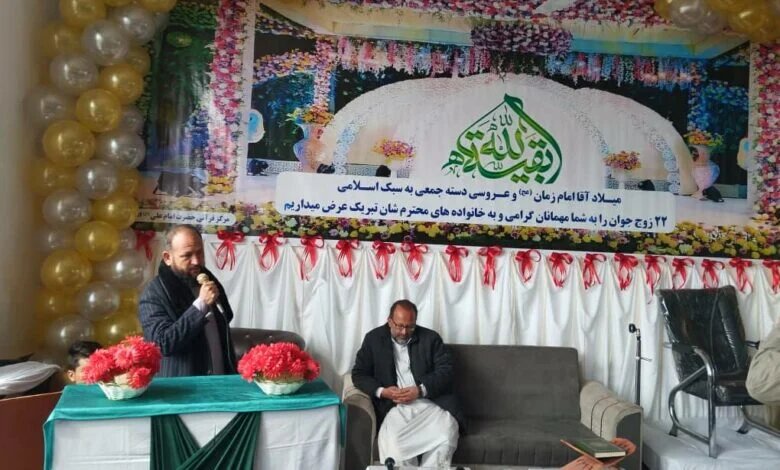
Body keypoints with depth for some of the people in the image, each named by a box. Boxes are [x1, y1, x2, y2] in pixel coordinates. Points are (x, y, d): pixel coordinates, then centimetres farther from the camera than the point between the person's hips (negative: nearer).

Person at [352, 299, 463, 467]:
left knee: (445, 439, -29)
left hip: (431, 403, 0)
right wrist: (381, 391, -12)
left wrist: (420, 390, -15)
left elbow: (446, 371, 1)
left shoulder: (431, 338, 8)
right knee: (393, 443, -31)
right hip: (394, 406, 0)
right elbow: (359, 374, 6)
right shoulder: (374, 339, 9)